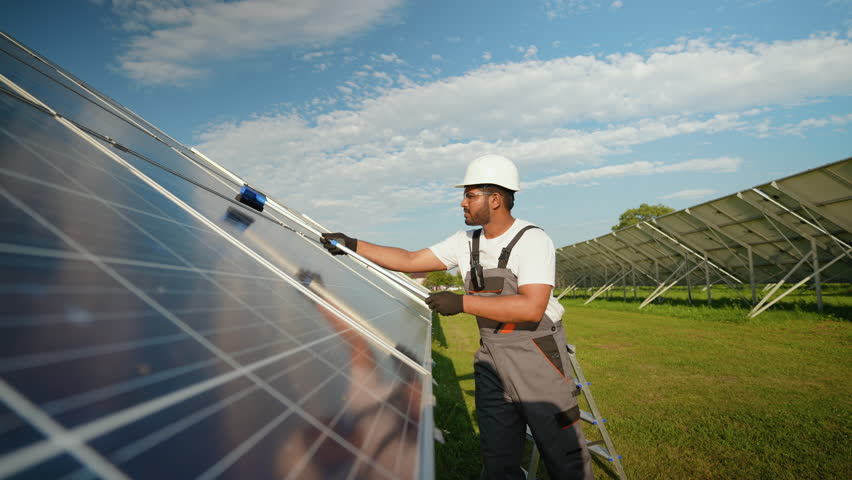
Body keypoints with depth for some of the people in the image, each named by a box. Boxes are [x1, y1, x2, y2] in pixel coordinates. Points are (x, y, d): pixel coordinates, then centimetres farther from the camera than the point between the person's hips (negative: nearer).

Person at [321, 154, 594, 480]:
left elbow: (531, 308, -27)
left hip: (536, 355, -6)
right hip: (491, 358, 6)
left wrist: (462, 302, -26)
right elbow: (409, 261, 6)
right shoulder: (465, 242, 4)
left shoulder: (533, 241, -15)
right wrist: (353, 245, 2)